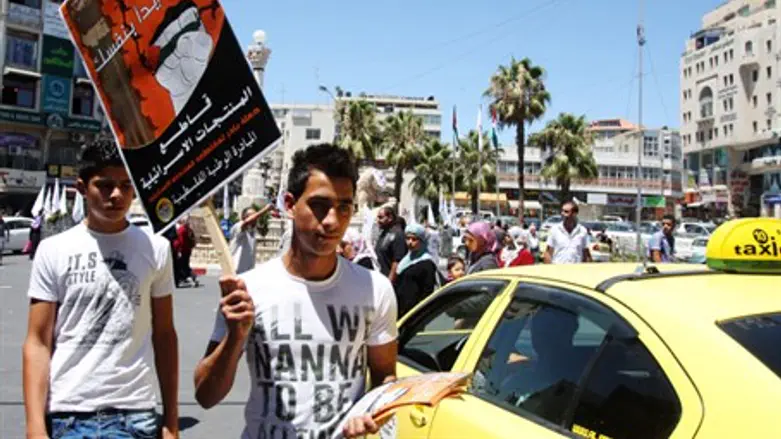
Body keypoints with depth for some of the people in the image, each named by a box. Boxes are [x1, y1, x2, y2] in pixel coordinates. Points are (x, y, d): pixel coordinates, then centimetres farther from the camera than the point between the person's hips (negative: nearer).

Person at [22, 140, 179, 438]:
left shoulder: (156, 248, 2)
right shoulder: (53, 251, -1)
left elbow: (164, 336, 5)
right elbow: (38, 343, -1)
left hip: (136, 415, 1)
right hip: (67, 415, 0)